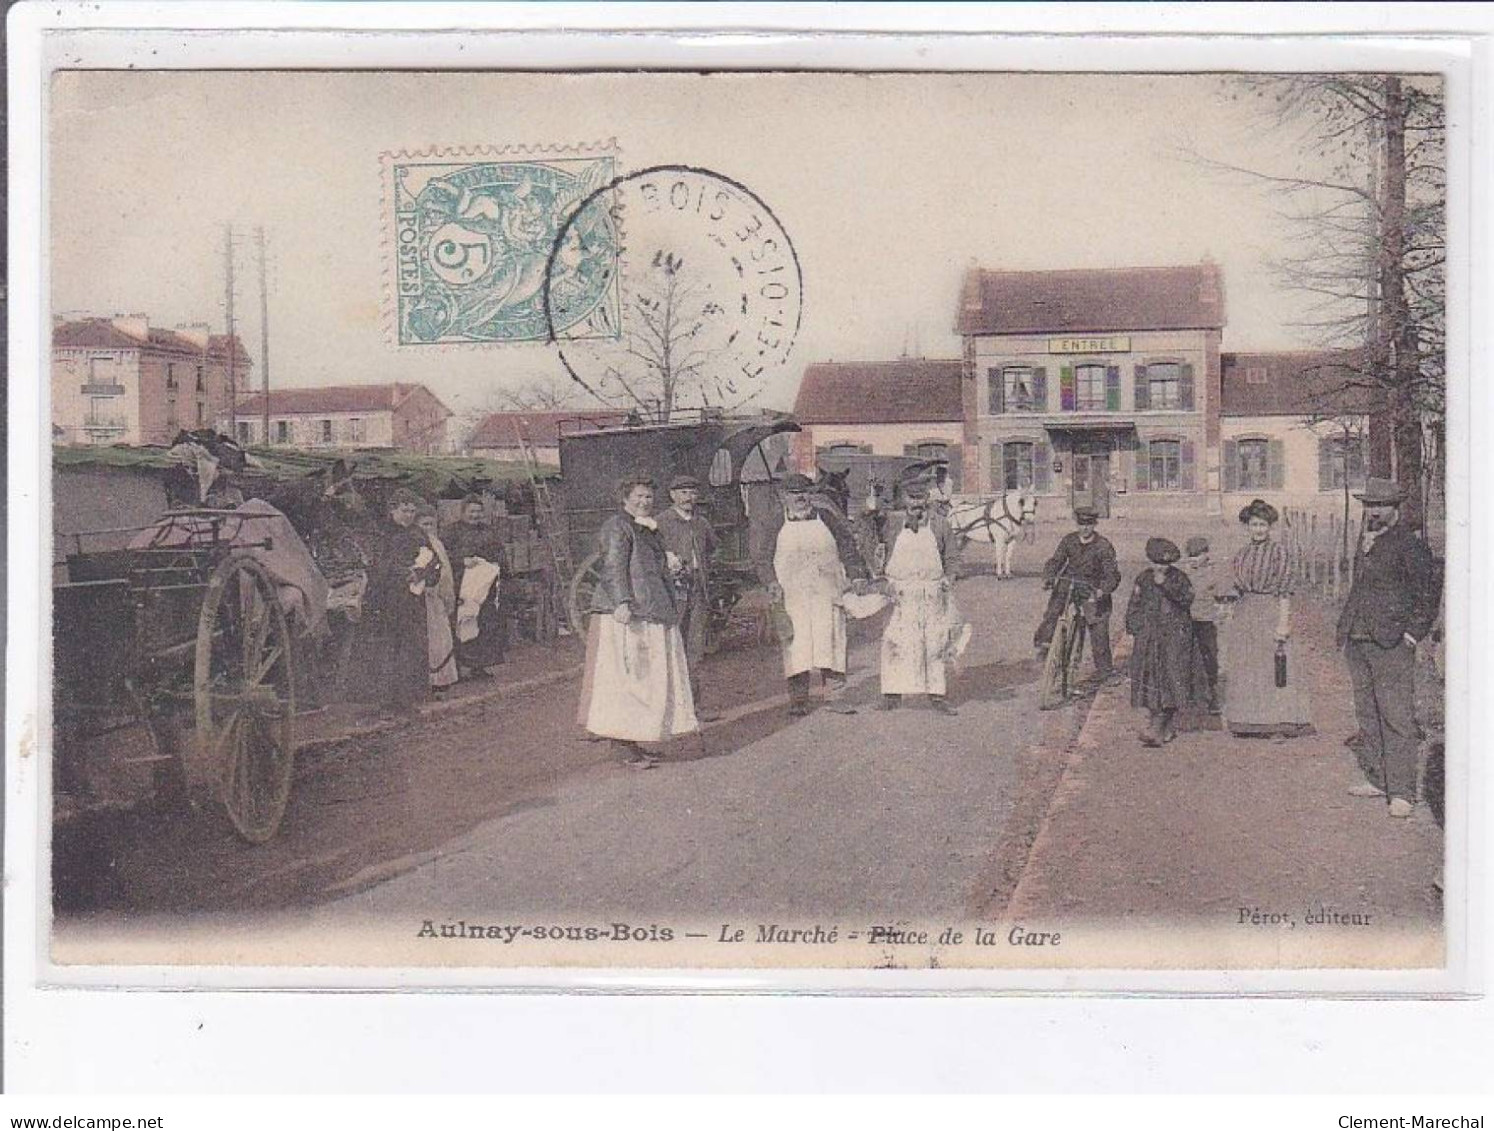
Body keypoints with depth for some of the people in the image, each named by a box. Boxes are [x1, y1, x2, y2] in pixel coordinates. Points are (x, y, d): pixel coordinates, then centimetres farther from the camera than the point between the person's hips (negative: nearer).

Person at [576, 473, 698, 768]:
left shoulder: (649, 530, 23)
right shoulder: (617, 526, -6)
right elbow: (613, 566, -18)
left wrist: (671, 609, 29)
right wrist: (622, 602, -29)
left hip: (651, 614, 10)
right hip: (624, 615, -10)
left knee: (648, 678, 8)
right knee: (623, 678, -9)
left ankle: (631, 744, 13)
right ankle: (621, 745, -7)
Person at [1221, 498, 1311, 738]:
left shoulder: (1278, 551, -5)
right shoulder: (1243, 552, 11)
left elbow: (1285, 590, -9)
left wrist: (1283, 622, -14)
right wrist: (1232, 618, 12)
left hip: (1270, 612, -6)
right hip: (1244, 615, 6)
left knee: (1273, 669, -5)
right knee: (1243, 669, 8)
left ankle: (1279, 725, -1)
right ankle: (1245, 721, 15)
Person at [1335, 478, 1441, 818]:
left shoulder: (1408, 545, -9)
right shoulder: (1364, 542, 15)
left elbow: (1430, 584, -13)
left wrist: (1415, 630, -13)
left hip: (1392, 644, -8)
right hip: (1358, 642, 8)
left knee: (1396, 717, -8)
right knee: (1368, 714, 12)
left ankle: (1402, 791, -6)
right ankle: (1376, 779, 22)